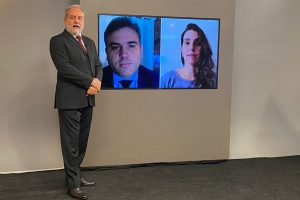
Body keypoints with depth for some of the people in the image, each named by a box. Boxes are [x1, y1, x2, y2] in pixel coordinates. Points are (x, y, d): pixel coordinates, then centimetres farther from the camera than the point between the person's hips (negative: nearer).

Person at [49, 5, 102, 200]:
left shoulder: (90, 42, 18)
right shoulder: (58, 41, -5)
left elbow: (98, 66, 15)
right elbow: (64, 68, -16)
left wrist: (97, 82, -7)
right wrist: (90, 81, -13)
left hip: (88, 99, 7)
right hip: (70, 100, -7)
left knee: (82, 142, 13)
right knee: (71, 143, -2)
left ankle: (76, 175, 26)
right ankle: (73, 184, 6)